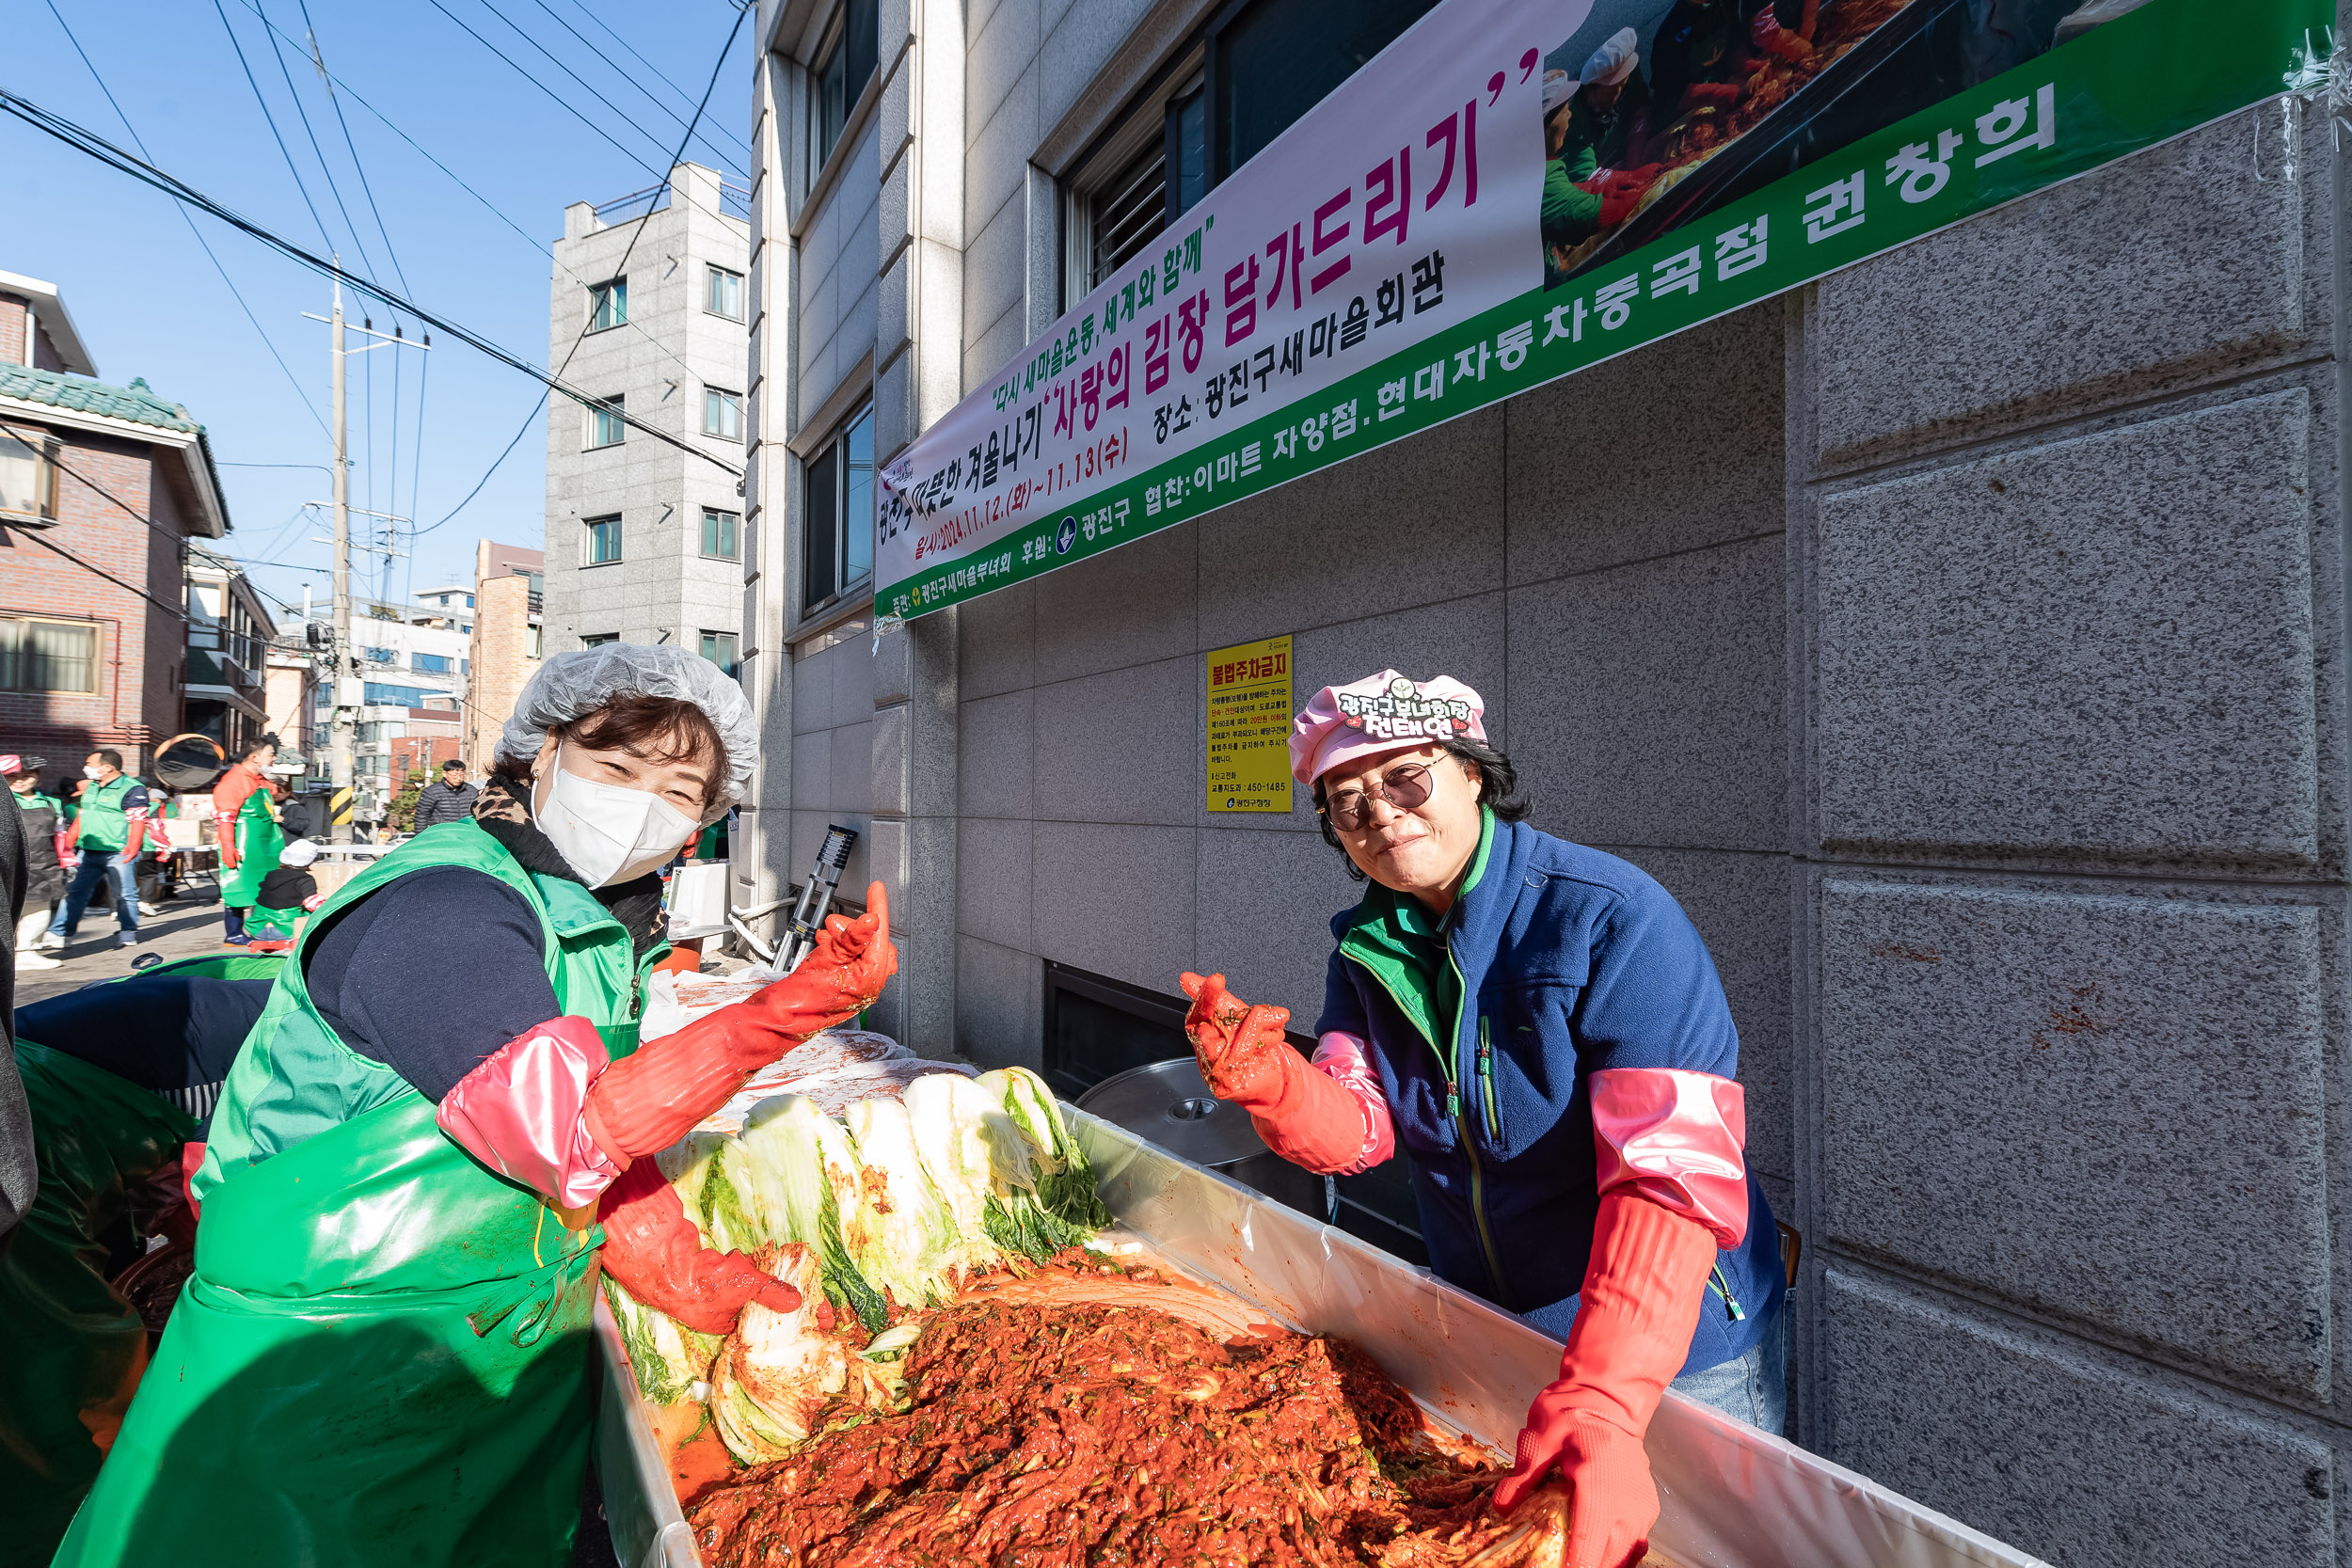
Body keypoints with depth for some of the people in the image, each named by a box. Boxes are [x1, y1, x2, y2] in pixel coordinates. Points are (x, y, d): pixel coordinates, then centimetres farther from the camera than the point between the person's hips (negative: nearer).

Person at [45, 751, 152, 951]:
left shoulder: (132, 789, -10)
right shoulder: (91, 787, 16)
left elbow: (138, 821, -16)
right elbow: (81, 817, 24)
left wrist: (132, 848, -25)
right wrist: (68, 841, 18)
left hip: (117, 854, -8)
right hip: (88, 853, 8)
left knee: (124, 895, -1)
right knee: (74, 892, 10)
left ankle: (127, 933, 8)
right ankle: (59, 934, 16)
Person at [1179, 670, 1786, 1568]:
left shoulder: (1612, 919, -27)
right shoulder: (1368, 947, -6)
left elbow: (1674, 1173, -33)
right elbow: (1358, 1129, -11)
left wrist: (1601, 1402, -42)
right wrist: (1268, 1086, -33)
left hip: (1675, 1342, -5)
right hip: (1480, 1328, 6)